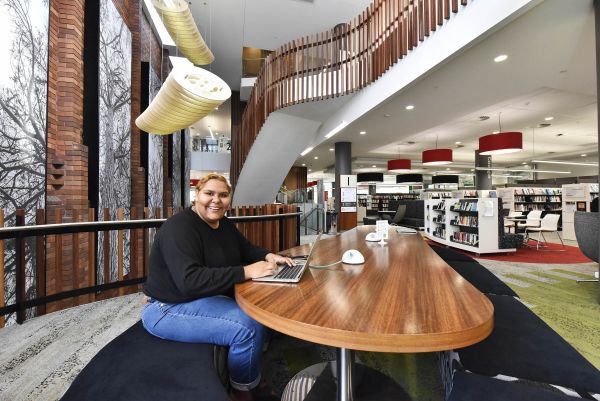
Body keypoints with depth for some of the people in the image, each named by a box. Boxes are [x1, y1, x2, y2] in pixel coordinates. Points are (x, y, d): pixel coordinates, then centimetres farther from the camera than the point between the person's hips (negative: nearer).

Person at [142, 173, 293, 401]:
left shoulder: (224, 224, 3)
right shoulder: (179, 228, -24)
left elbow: (246, 249, 12)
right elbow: (190, 281, -35)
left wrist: (268, 256, -10)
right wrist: (246, 272, -35)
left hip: (209, 298, 9)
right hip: (170, 308, -8)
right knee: (248, 327, -24)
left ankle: (254, 377, 19)